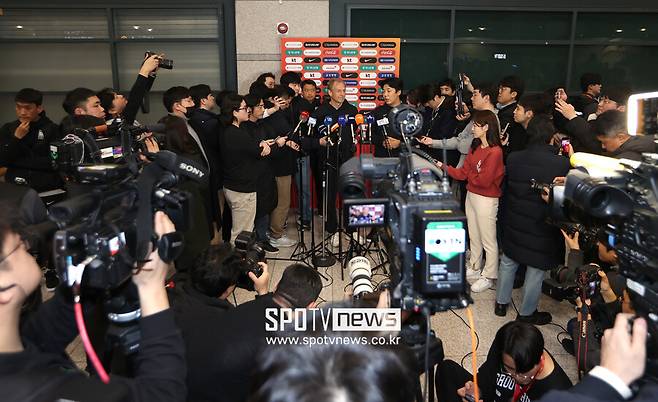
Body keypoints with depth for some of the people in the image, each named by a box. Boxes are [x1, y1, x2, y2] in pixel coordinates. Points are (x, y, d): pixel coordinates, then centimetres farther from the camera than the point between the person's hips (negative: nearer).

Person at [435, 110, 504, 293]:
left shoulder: (495, 151, -20)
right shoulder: (475, 147, 7)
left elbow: (484, 180, -23)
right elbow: (464, 172, 4)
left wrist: (469, 175, -6)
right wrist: (444, 167, -4)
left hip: (486, 200, -9)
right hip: (471, 195, 9)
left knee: (488, 240, 4)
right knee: (473, 236, 20)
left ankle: (489, 276, 16)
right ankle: (475, 267, 36)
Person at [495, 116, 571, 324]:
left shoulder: (513, 158, -8)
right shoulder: (562, 164, -22)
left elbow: (507, 189, 2)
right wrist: (570, 160, 0)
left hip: (514, 222, 4)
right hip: (543, 228, -4)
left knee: (508, 262, 21)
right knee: (536, 269, 13)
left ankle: (501, 303, 35)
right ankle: (527, 313, 28)